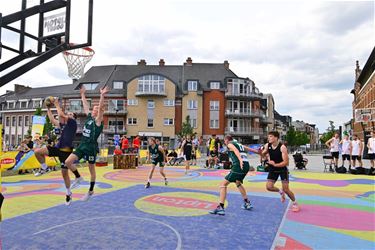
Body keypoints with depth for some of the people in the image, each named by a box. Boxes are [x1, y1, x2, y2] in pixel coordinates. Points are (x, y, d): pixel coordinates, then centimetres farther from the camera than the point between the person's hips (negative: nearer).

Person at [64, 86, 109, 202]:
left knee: (92, 170, 7)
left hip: (91, 147, -7)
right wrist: (82, 93, 24)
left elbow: (100, 108, -24)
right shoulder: (89, 117, 9)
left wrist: (102, 95, -33)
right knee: (68, 162, -4)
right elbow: (85, 105, 18)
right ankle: (78, 178, 20)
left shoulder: (98, 120, -10)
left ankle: (91, 191, 21)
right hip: (82, 145, 7)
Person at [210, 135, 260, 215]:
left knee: (223, 184, -5)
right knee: (238, 183, 33)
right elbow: (251, 149, 33)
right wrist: (259, 152, 47)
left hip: (239, 165, -8)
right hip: (247, 165, 8)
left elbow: (236, 150, -13)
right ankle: (247, 203, 38)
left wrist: (240, 160, -29)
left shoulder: (230, 144, 7)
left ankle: (220, 208, -14)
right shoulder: (240, 144, 27)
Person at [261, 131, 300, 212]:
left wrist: (275, 164, -33)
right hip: (273, 169, 4)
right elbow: (263, 154, 9)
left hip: (282, 169, -4)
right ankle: (280, 192, 25)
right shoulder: (267, 146, -8)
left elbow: (286, 162, -24)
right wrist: (261, 152, -14)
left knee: (286, 189, -4)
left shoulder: (282, 147, -23)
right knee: (269, 187, -7)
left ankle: (295, 203, 23)